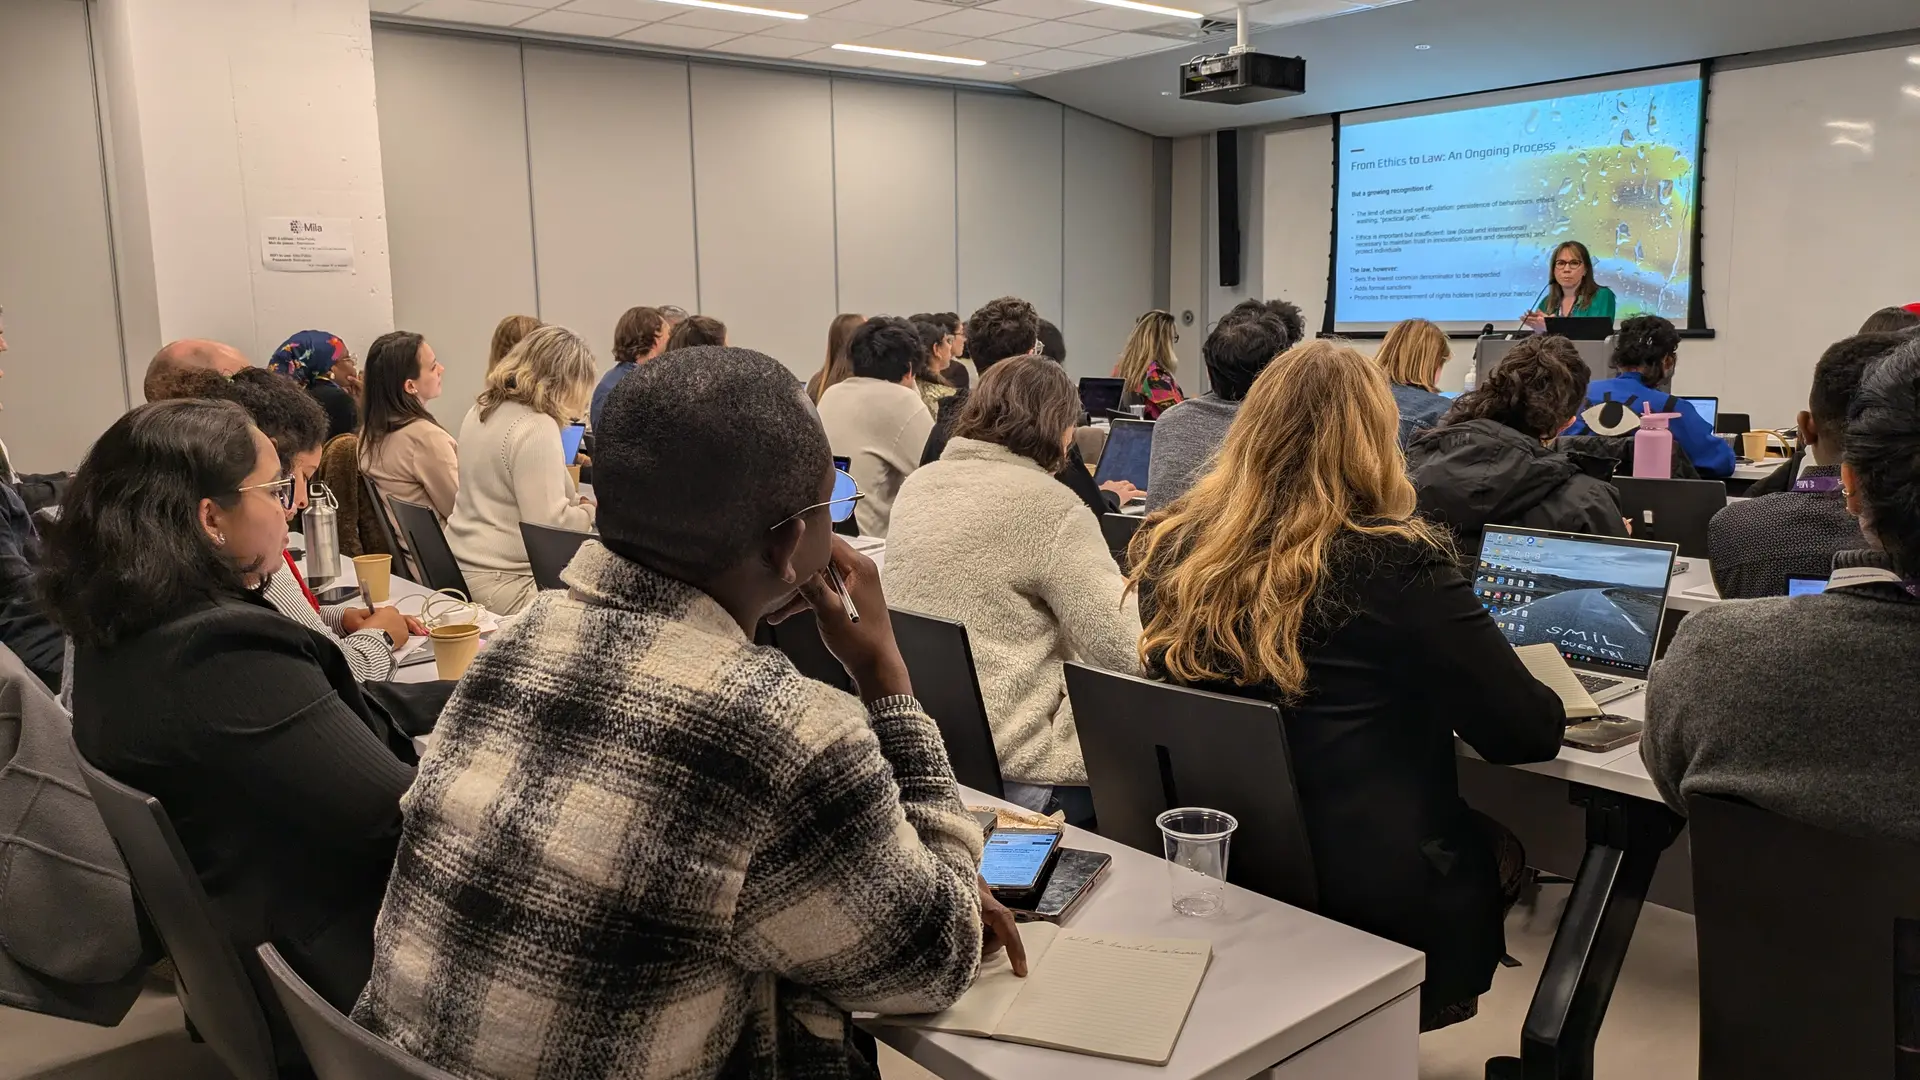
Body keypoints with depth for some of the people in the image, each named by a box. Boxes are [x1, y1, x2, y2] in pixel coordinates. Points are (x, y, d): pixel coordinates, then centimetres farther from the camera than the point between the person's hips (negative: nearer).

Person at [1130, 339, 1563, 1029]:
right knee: (1505, 850, 25)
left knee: (1477, 837, 26)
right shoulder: (1396, 564, -21)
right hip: (1374, 919, -5)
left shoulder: (1167, 549, -6)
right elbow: (1531, 733, -12)